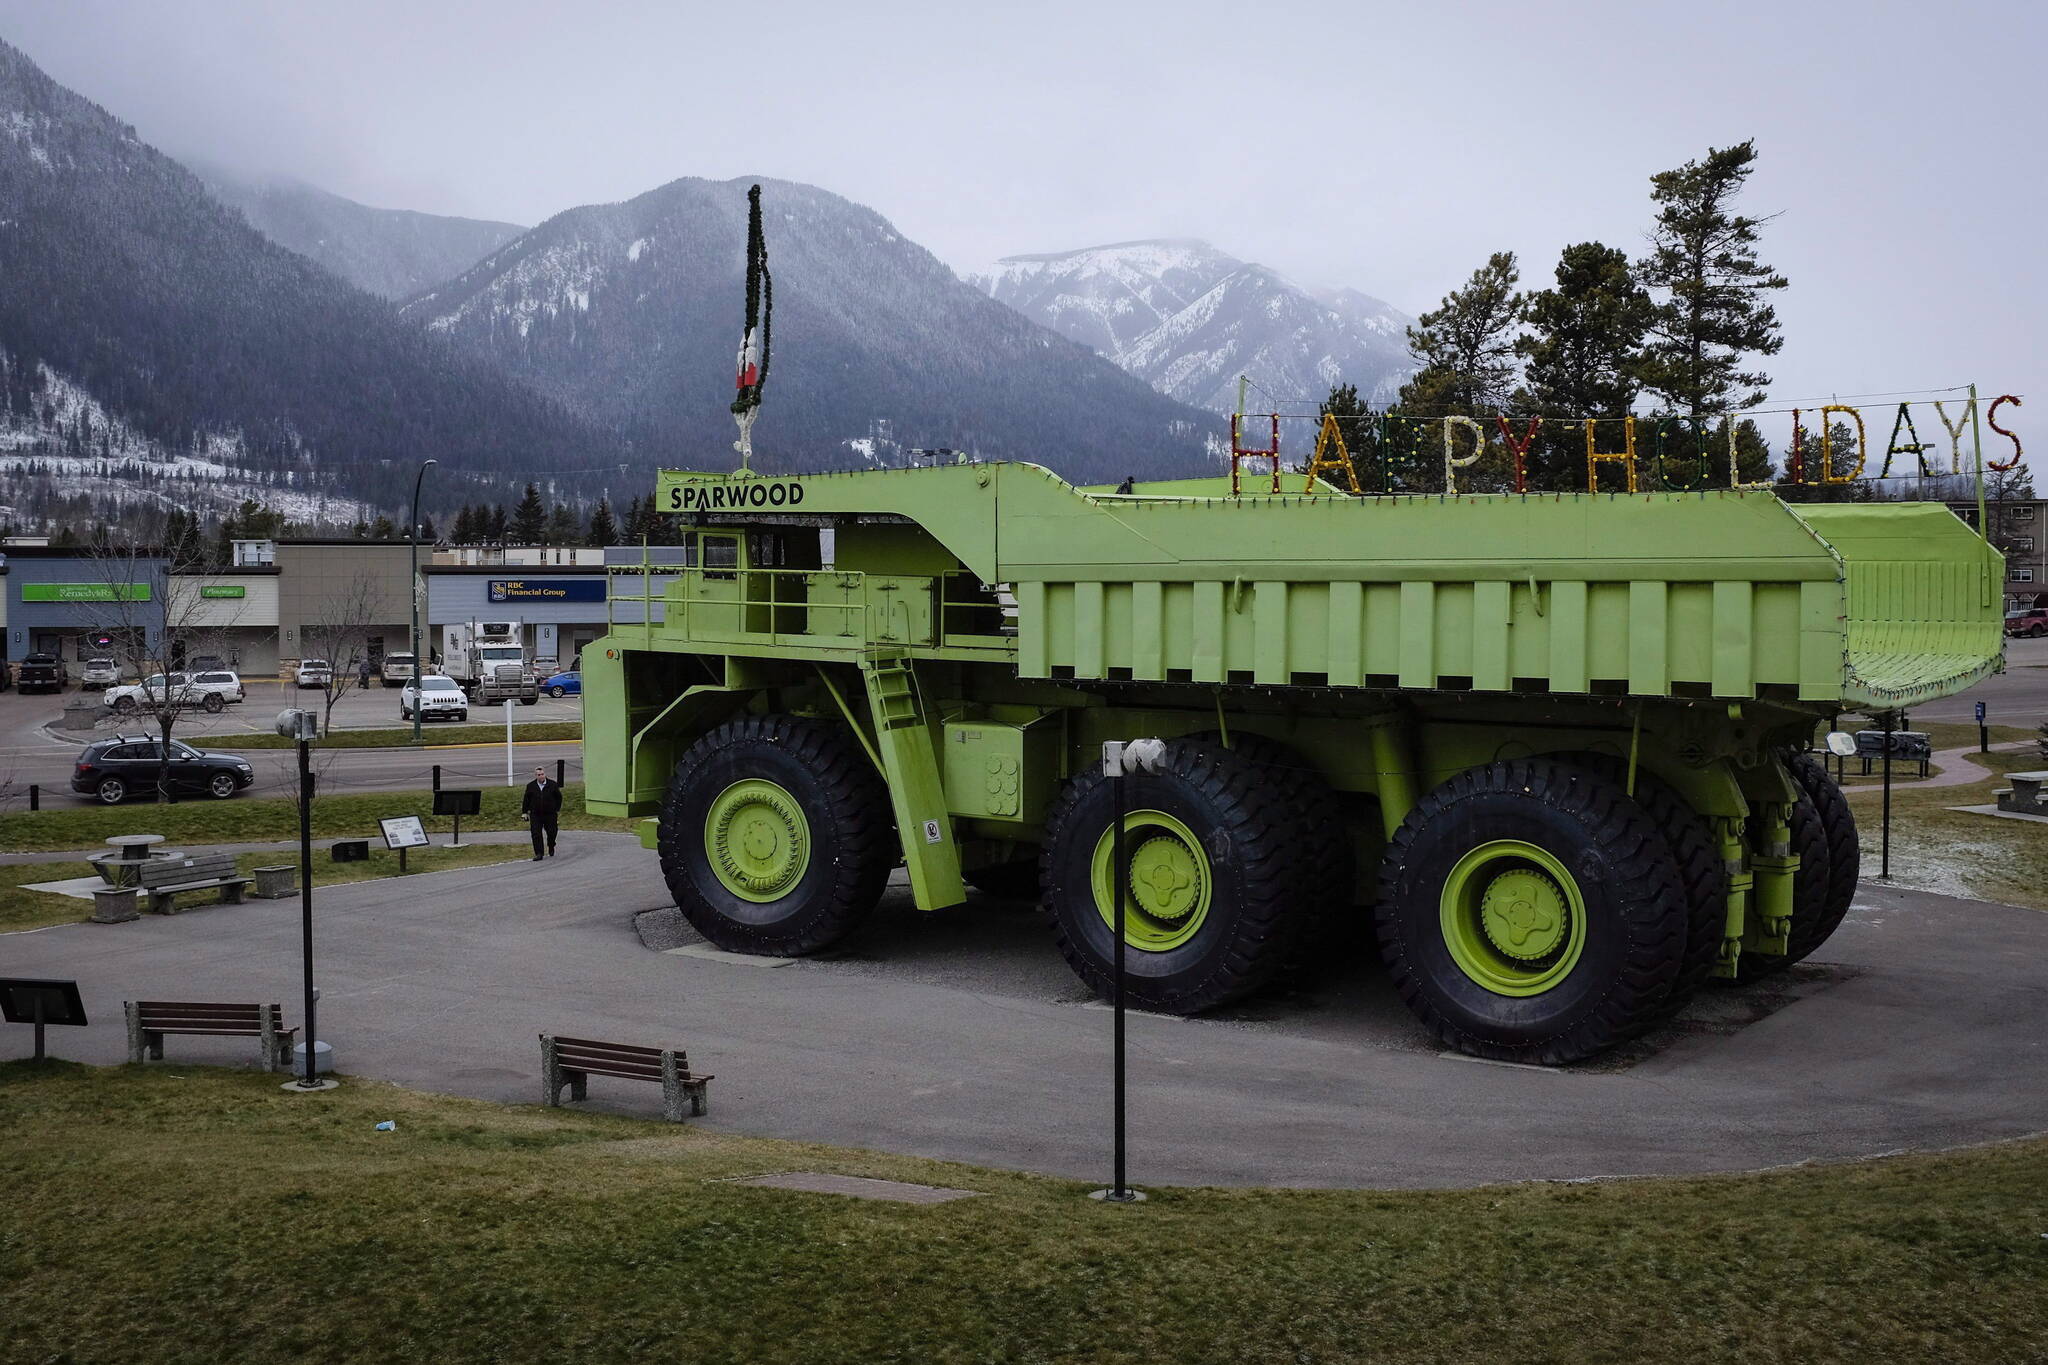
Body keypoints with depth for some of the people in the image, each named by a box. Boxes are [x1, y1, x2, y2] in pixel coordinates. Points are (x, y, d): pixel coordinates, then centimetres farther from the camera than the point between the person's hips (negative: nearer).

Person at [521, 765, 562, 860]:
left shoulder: (553, 785, -1)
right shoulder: (530, 786, 1)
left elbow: (559, 797, 9)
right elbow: (526, 800, 9)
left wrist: (557, 810, 6)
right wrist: (524, 812, 7)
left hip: (550, 814, 0)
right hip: (535, 815, 0)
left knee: (551, 833, 8)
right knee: (536, 834, -8)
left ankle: (551, 848, 37)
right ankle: (539, 854, -3)